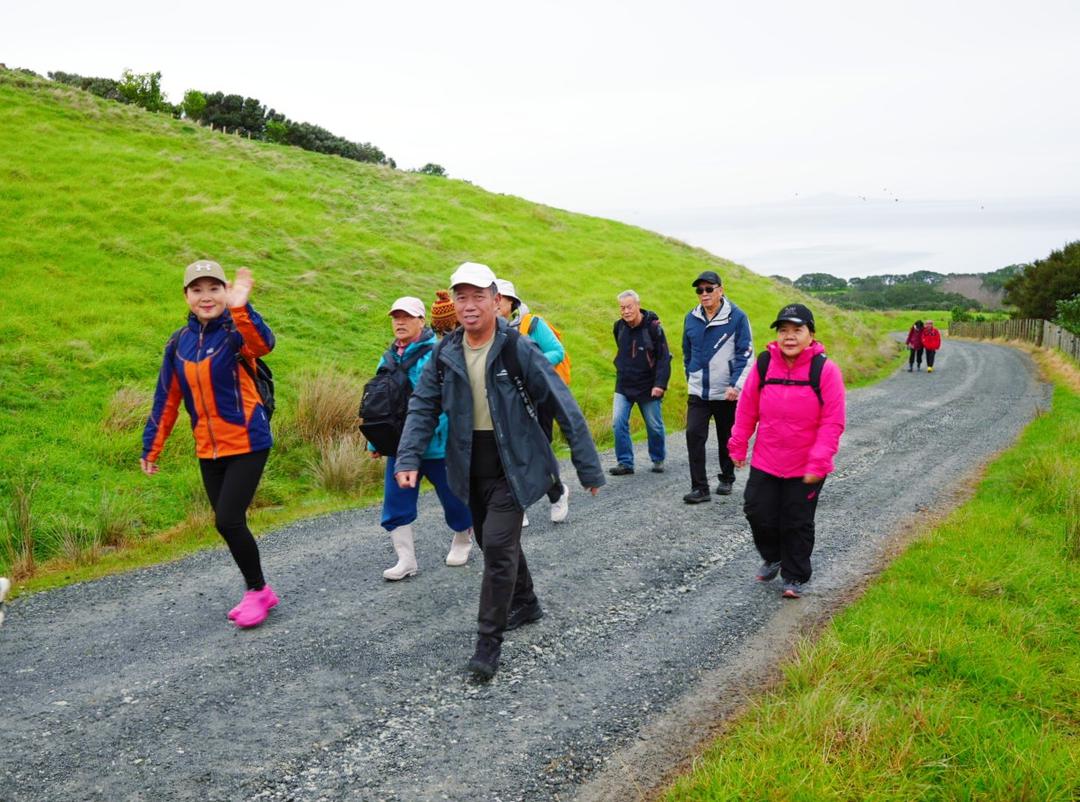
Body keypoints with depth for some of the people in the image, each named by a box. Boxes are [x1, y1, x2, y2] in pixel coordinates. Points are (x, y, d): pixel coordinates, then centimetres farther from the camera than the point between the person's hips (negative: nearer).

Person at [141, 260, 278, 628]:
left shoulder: (236, 332, -12)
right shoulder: (179, 343, 4)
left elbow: (263, 344, -38)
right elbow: (166, 399, 11)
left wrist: (240, 309, -54)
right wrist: (151, 447, 13)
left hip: (247, 445, -6)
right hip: (208, 451, 6)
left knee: (228, 520, -12)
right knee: (228, 524, 10)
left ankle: (258, 591, 10)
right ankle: (257, 592, 27)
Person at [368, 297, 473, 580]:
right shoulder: (389, 358, 9)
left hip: (438, 444, -6)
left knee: (453, 497, 11)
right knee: (395, 502, 1)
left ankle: (463, 541, 37)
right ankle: (406, 560, 10)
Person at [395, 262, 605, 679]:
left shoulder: (518, 349, -16)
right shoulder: (445, 354, -1)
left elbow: (564, 407, -14)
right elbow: (422, 407, 3)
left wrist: (589, 469, -13)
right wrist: (409, 459, -13)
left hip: (513, 465, -5)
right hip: (472, 467, 6)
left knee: (498, 545, -12)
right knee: (492, 541, 18)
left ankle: (489, 642, 0)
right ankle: (525, 603, 42)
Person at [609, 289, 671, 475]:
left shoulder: (652, 327, -14)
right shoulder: (619, 327, 1)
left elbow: (664, 358, -13)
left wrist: (660, 384, -20)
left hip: (648, 387, -4)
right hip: (623, 385, 4)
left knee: (654, 426, 7)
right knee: (618, 422, -8)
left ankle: (658, 460, 27)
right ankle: (625, 463, 0)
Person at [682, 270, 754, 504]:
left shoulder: (737, 317, -9)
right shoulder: (691, 318, 4)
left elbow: (745, 354, -10)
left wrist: (736, 385, -18)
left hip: (726, 394, -3)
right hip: (698, 392, 3)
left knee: (727, 438, 12)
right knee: (694, 435, -11)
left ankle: (726, 479, 31)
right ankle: (699, 487, -7)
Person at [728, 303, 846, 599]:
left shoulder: (825, 369, -14)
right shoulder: (764, 364, -5)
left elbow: (833, 422, -13)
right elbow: (747, 408, 4)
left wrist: (819, 461, -18)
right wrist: (738, 445, 7)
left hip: (806, 470, -3)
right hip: (765, 463, 3)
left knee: (797, 524, 7)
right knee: (759, 514, 9)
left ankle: (794, 578, 27)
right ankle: (772, 558, 38)